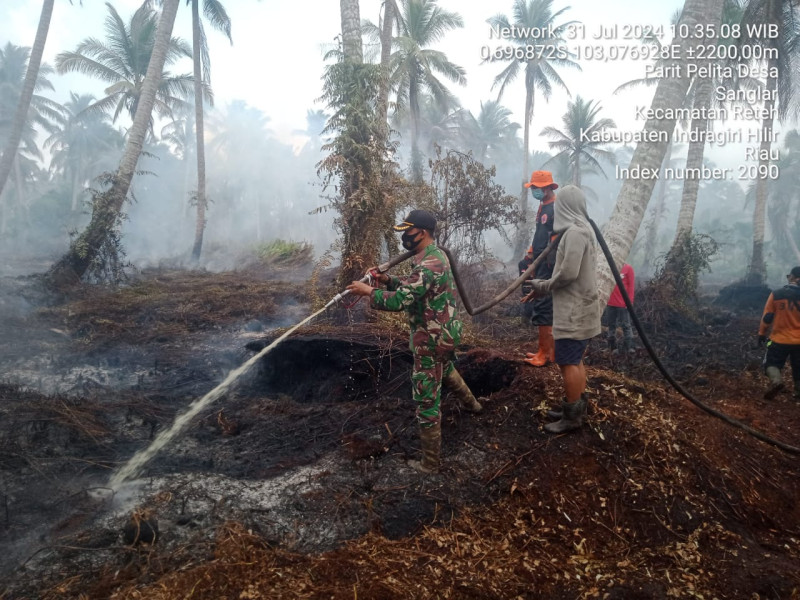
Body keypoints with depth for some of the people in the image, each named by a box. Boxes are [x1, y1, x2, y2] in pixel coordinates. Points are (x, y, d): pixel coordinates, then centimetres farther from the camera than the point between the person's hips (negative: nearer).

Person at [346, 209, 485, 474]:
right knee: (446, 370, 38)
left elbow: (400, 301, -32)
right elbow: (412, 289, 15)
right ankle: (470, 403, 62)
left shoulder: (428, 264, -26)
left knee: (427, 401, -2)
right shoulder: (435, 255, 8)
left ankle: (430, 463, 8)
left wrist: (368, 291, -21)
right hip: (446, 332, 10)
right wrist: (387, 279, 2)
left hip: (431, 339, -10)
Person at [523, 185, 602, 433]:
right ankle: (576, 408, 26)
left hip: (574, 311, -10)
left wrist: (542, 286, -9)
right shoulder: (583, 230, 13)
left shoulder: (575, 232, -18)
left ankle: (572, 416, 4)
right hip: (577, 307, 10)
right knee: (574, 360, 17)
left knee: (568, 362, -4)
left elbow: (568, 273, -23)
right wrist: (544, 287, 14)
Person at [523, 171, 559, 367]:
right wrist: (532, 259, 20)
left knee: (542, 309, -8)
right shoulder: (543, 207, 16)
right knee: (547, 308, 14)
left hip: (549, 267, -10)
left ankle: (544, 354, -1)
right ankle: (548, 349, 23)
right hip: (540, 265, 10)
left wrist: (550, 266, -23)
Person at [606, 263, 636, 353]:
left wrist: (629, 301, -9)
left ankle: (628, 347, 7)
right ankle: (612, 347, 19)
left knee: (625, 325, 2)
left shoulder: (628, 268, -2)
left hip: (623, 303, -4)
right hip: (610, 302, 4)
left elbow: (631, 285, -4)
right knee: (611, 325, 10)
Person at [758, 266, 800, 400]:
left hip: (779, 339, -2)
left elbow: (767, 317, -4)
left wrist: (761, 334, 7)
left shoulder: (776, 295, -8)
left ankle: (776, 380, -17)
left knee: (771, 363, 10)